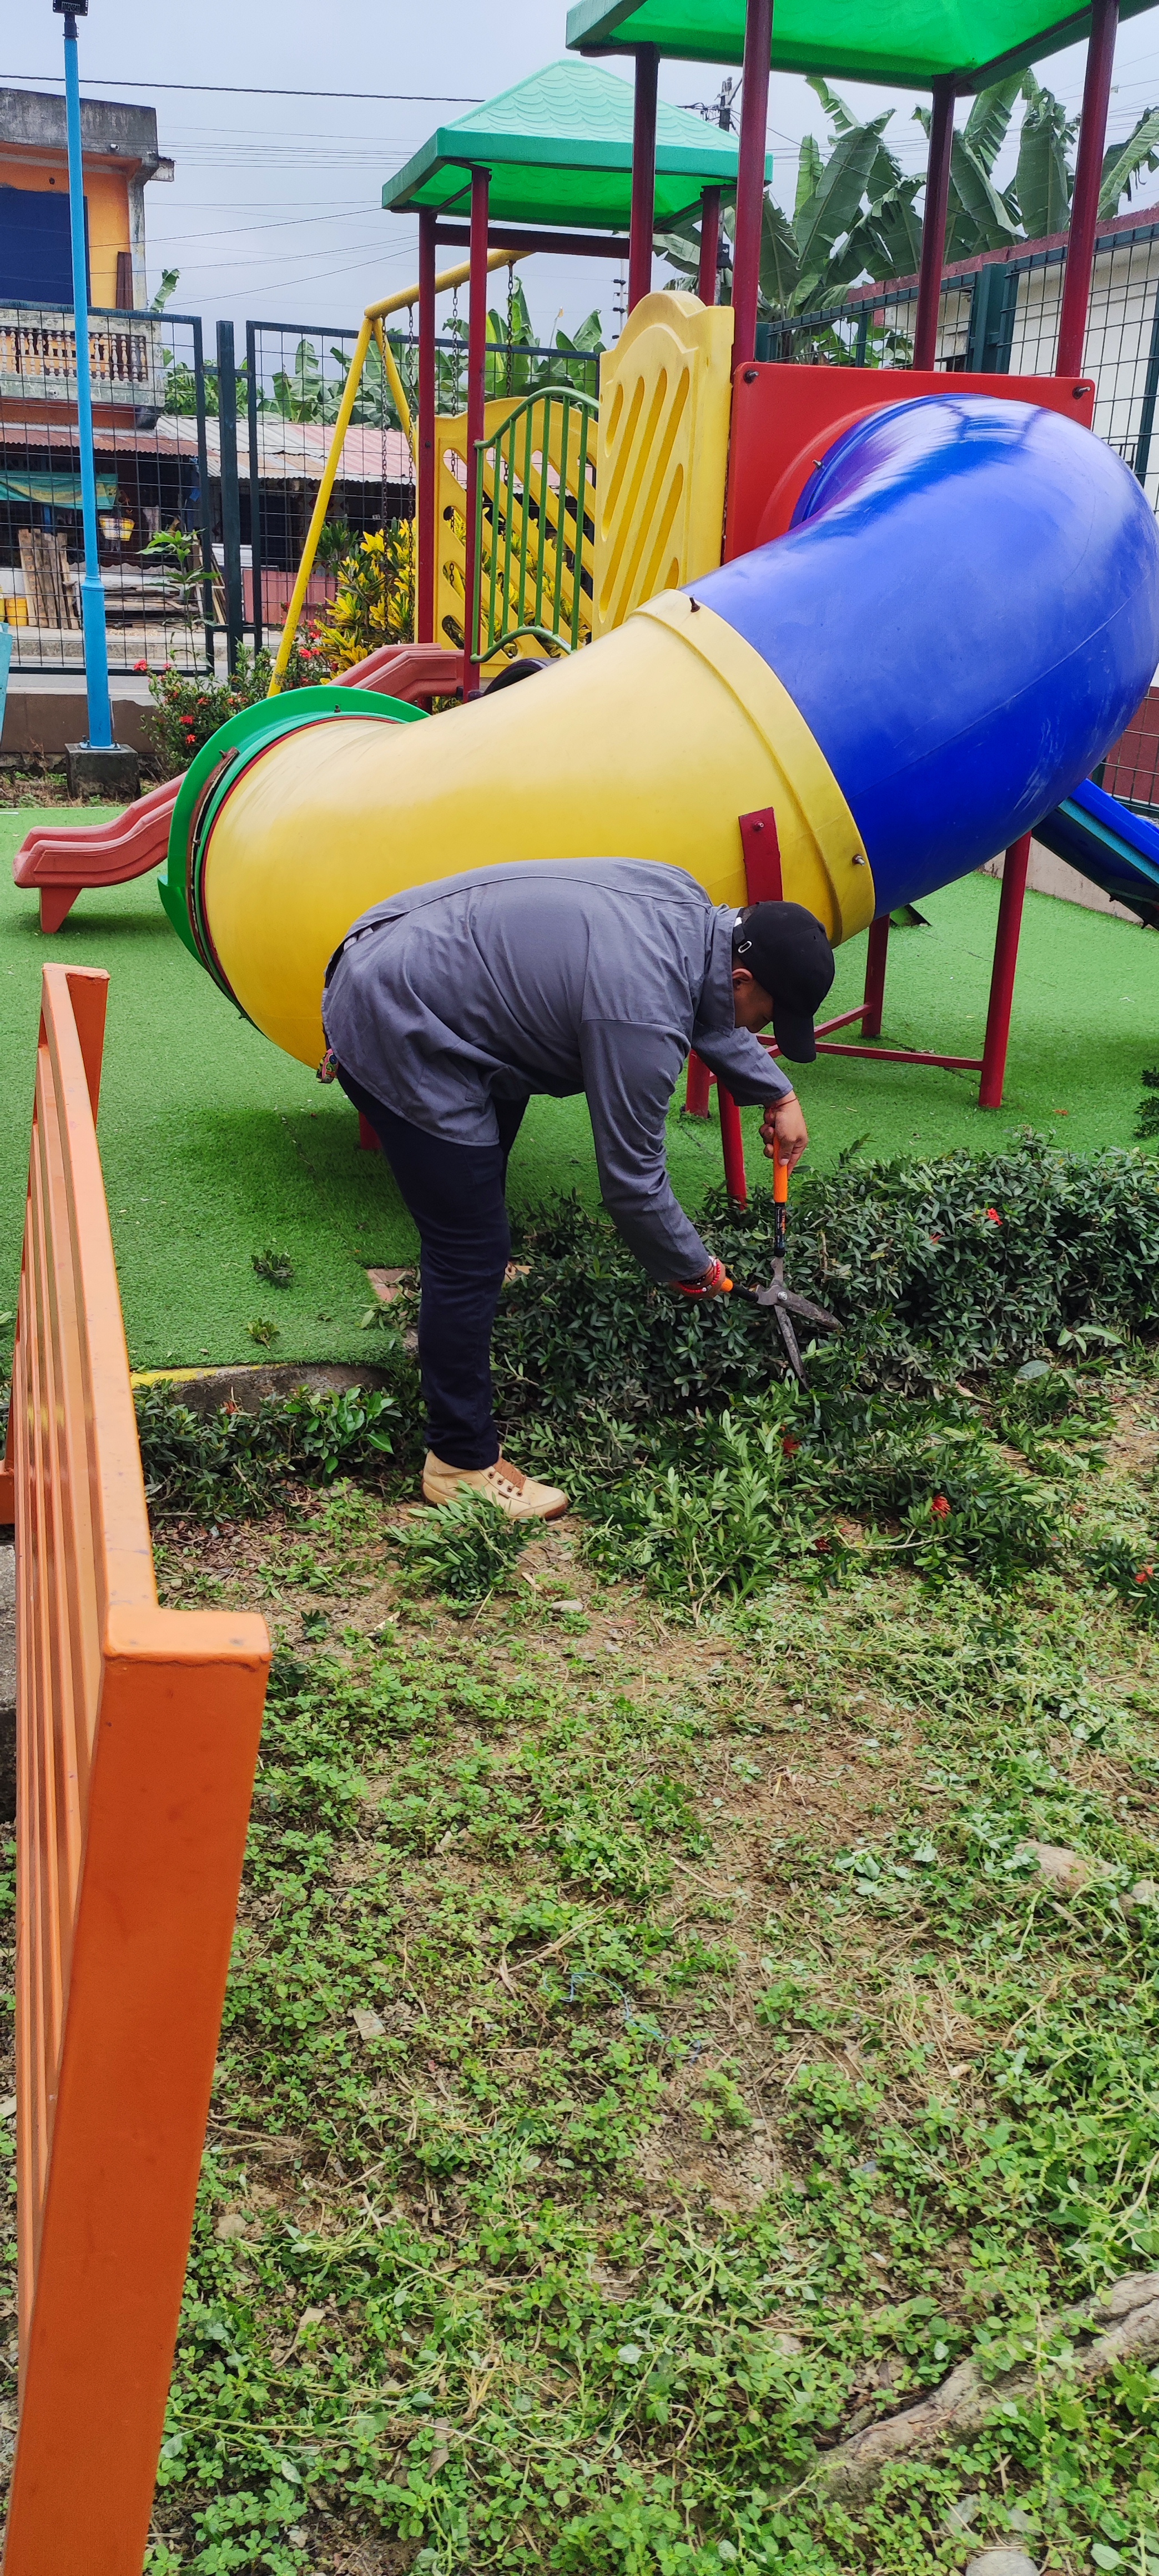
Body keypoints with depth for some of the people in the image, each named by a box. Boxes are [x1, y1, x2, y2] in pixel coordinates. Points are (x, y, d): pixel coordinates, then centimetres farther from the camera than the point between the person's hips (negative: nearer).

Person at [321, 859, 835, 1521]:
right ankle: (462, 1460, 6)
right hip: (399, 1037, -10)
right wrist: (695, 1270, -2)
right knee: (473, 1252, -5)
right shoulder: (643, 1018, -27)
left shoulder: (688, 904, -2)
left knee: (483, 1174, 30)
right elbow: (632, 1180, -17)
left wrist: (778, 1093, 15)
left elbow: (708, 1011, 20)